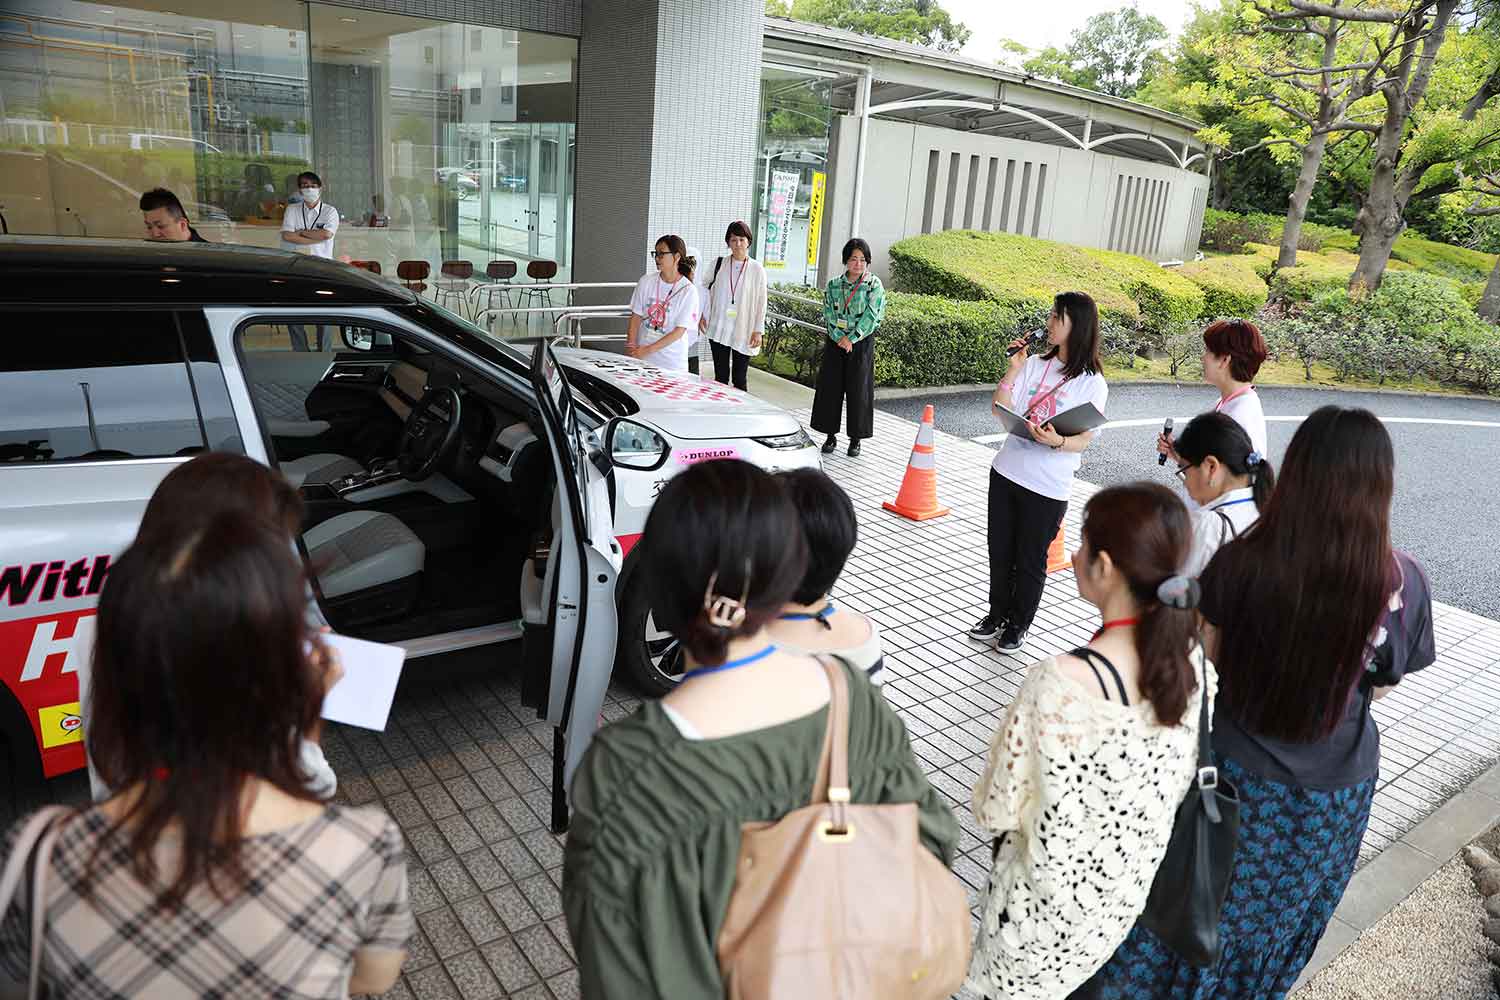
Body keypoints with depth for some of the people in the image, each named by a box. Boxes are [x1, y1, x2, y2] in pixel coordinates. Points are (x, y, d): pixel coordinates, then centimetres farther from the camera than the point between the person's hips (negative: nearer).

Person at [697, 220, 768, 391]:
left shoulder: (757, 270, -3)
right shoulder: (718, 264, 3)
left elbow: (761, 302, -1)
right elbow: (706, 290, 14)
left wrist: (758, 330, -5)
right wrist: (703, 315, 5)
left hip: (743, 332, -2)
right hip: (718, 330, 2)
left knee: (739, 378, 3)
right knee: (720, 375, 7)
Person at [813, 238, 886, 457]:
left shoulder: (874, 284, -2)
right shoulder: (834, 285, 6)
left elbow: (871, 316, -10)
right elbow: (829, 314, 0)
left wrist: (851, 339, -14)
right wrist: (840, 338, -14)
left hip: (862, 343, -3)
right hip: (835, 342, 3)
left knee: (858, 389, 0)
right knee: (830, 387, 3)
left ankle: (856, 438, 11)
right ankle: (831, 435, 14)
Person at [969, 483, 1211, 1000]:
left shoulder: (1059, 682, -34)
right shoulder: (1195, 664, -14)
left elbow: (997, 811, -23)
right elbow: (1176, 783, 1)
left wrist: (989, 800, -1)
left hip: (1053, 899, -5)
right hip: (1135, 889, 5)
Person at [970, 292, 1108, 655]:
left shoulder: (1092, 383, -8)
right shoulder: (1035, 364, 2)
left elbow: (1084, 440, -9)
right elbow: (999, 410, -2)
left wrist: (1057, 441, -29)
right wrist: (1014, 368, -10)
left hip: (1048, 487, -4)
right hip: (1007, 472, 4)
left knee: (1031, 560, 9)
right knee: (1000, 550, 15)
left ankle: (1018, 625, 28)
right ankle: (997, 614, 35)